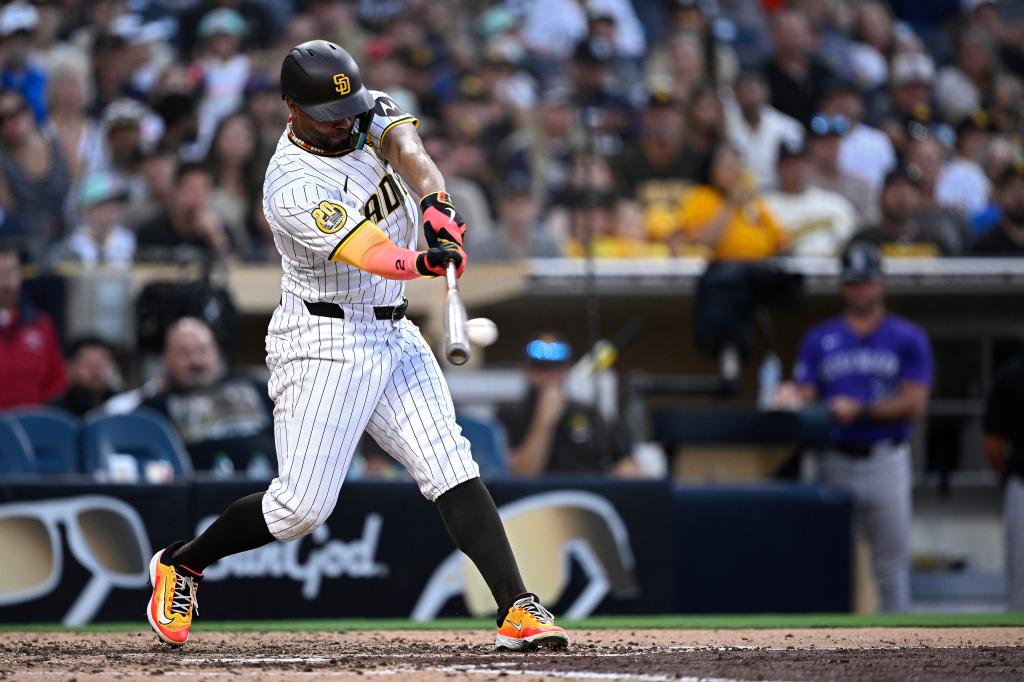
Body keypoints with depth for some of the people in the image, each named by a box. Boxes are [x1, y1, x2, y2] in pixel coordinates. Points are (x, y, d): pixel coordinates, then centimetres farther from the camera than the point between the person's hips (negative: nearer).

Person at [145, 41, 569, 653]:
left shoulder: (370, 112, 1)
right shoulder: (294, 189, -21)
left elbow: (407, 148, -20)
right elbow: (369, 253, -35)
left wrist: (436, 203, -41)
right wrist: (422, 262, -56)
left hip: (393, 335, 7)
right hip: (324, 344, -7)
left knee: (453, 472, -6)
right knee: (303, 507, -5)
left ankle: (518, 611, -13)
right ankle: (180, 566, 17)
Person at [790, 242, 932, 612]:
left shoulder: (909, 338, 4)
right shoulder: (819, 339, 11)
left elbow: (913, 404, -4)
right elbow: (803, 399, 4)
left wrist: (859, 410, -15)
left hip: (886, 460, -2)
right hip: (835, 461, 2)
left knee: (891, 561, 0)